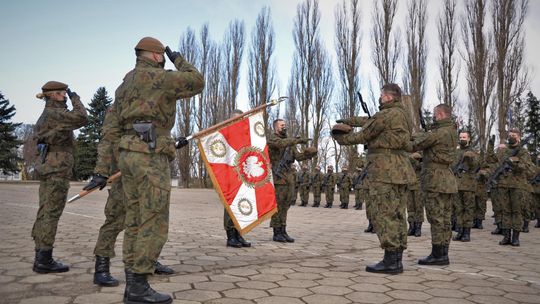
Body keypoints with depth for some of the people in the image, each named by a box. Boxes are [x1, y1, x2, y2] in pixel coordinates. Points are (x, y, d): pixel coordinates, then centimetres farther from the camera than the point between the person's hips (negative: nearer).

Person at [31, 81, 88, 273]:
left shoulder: (46, 116, 18)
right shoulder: (53, 113, -11)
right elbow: (82, 118, -21)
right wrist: (75, 98, -6)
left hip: (46, 168, 10)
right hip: (57, 169, -10)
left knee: (45, 214, 9)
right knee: (51, 214, -8)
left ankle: (41, 258, 13)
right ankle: (44, 260, -5)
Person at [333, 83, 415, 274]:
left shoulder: (386, 115, -10)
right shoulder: (403, 116, 19)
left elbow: (363, 136, -5)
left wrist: (340, 138, 9)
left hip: (384, 171, -9)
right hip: (400, 170, 9)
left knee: (384, 215, -6)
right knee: (397, 215, 9)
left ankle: (390, 261, -4)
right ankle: (397, 259, 15)